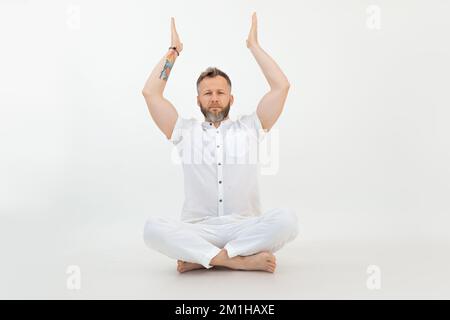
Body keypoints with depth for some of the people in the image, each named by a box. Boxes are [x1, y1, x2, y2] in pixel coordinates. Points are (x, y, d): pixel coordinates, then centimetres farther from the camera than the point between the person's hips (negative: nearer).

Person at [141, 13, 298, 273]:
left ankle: (202, 258, -22)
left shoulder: (248, 128, 12)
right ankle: (241, 260, -27)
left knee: (286, 219, -31)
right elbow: (151, 93, 6)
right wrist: (174, 51, 15)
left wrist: (254, 45, 11)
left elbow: (281, 87, 4)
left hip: (245, 229, 1)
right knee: (153, 228, -30)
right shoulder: (186, 131, 13)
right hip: (198, 231, 0)